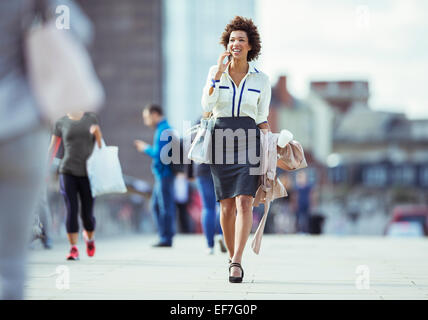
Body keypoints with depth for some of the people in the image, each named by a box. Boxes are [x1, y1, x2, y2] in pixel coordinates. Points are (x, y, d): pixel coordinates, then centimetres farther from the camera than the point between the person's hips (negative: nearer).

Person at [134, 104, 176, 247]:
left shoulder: (163, 131, -16)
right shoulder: (166, 128, 16)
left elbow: (158, 154, -22)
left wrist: (145, 149, -5)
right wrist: (146, 147, 14)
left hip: (164, 175, -10)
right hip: (161, 175, 10)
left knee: (166, 206, -4)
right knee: (156, 205, 14)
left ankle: (166, 238, 0)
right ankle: (164, 236, 17)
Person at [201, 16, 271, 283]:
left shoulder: (262, 80, 8)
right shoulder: (215, 73, 8)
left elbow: (262, 118, 13)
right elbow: (207, 105, -6)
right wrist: (219, 73, -10)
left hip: (248, 139, -1)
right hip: (221, 138, 1)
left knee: (244, 201, -16)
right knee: (227, 205, 3)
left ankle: (236, 262, -21)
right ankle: (232, 258, 18)